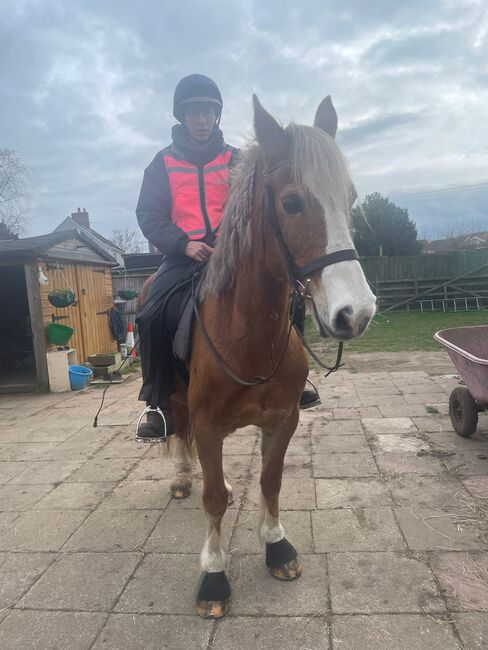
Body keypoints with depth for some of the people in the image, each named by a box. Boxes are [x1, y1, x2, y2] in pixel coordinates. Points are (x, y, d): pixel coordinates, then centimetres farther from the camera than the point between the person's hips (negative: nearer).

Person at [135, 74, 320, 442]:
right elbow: (148, 215, 2)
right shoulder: (163, 163, 10)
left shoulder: (235, 160, 14)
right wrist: (184, 244, -16)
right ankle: (160, 405, -12)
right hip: (185, 257, -1)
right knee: (153, 316, -26)